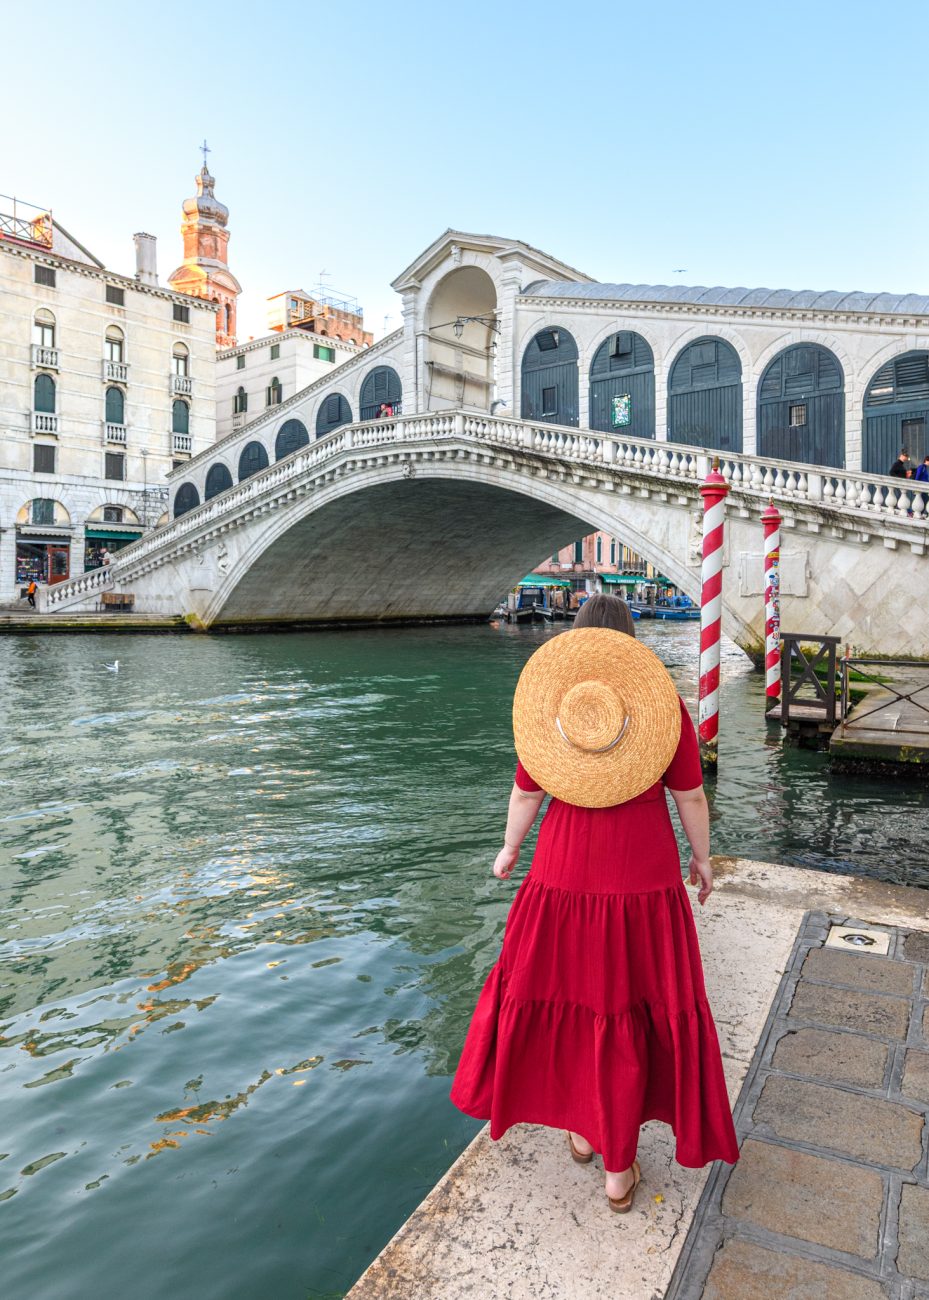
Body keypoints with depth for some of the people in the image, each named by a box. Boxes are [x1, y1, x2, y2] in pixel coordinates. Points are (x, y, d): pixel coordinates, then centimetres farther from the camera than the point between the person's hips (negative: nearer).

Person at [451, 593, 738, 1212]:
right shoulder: (663, 699, -10)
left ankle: (583, 1127, 39)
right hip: (645, 876, -1)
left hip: (567, 870, 1)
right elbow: (691, 795, -3)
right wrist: (702, 858, 14)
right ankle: (619, 1169, 25)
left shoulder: (549, 698, -6)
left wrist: (509, 850, 17)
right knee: (634, 1005, 13)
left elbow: (526, 794, 0)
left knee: (568, 987, 23)